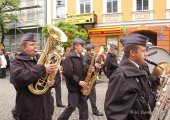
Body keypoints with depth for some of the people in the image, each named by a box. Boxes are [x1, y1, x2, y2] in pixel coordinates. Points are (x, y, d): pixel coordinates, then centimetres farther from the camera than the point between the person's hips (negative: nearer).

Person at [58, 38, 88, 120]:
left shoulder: (80, 58, 13)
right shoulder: (69, 58, -14)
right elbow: (67, 73, -23)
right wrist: (78, 81, -21)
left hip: (81, 87, 8)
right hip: (74, 87, -8)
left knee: (84, 106, 11)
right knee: (72, 107, 0)